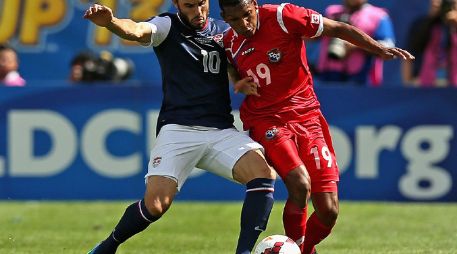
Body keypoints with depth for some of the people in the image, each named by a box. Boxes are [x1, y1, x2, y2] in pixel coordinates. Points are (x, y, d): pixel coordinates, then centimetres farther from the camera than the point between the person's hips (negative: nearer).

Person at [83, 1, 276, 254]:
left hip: (221, 131, 3)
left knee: (264, 172, -22)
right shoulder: (168, 26, 2)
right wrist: (111, 22, -42)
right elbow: (136, 30, -19)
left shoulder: (224, 31, 14)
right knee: (155, 204, -17)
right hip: (177, 129, -3)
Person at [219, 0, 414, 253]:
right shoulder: (230, 43, 3)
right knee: (300, 184, -28)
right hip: (266, 122, 1)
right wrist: (241, 85, 0)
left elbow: (339, 29, -6)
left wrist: (380, 49, -16)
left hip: (306, 115, -1)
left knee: (328, 211, -5)